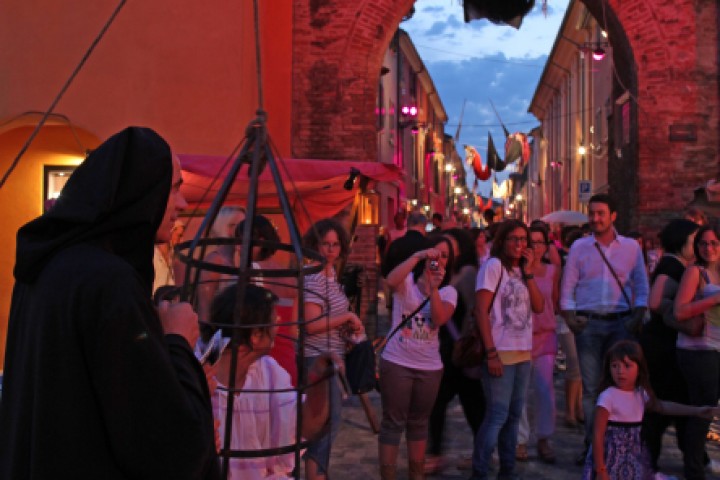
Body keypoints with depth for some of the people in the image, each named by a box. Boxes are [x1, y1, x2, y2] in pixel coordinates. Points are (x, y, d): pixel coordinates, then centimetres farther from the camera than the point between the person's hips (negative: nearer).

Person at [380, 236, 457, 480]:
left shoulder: (448, 291, 4)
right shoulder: (407, 281, -3)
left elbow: (439, 319, -14)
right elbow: (391, 281, -28)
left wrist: (434, 288, -23)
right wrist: (417, 256, -31)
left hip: (430, 367, 3)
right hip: (396, 363, -3)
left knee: (419, 423, 16)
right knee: (393, 423, 1)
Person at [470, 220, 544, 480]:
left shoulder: (521, 269, 14)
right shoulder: (493, 265, -7)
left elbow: (539, 307, 4)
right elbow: (481, 311, -13)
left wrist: (527, 271, -3)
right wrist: (491, 353, -18)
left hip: (523, 352, 7)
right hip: (501, 353, -7)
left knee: (513, 414, 12)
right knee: (497, 415, -8)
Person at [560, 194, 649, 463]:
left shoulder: (631, 247, 7)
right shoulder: (579, 247, 6)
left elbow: (641, 287, 8)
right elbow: (567, 288, 6)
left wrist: (637, 318, -5)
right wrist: (570, 318, -6)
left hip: (621, 323, 0)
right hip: (588, 323, 0)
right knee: (590, 387, 3)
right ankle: (592, 444, 11)